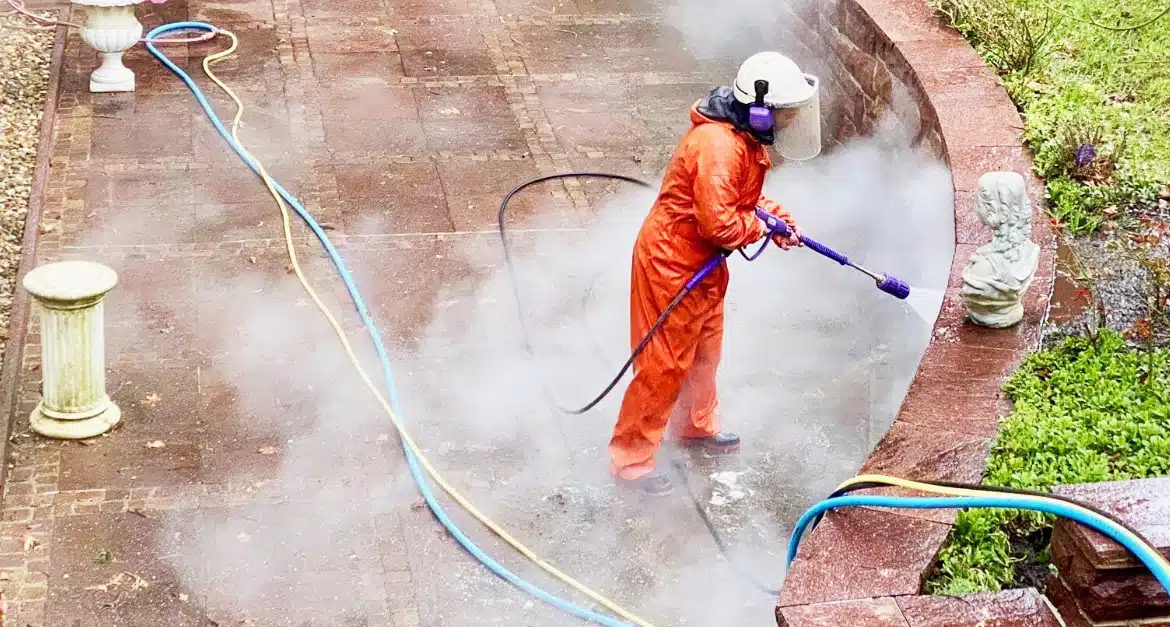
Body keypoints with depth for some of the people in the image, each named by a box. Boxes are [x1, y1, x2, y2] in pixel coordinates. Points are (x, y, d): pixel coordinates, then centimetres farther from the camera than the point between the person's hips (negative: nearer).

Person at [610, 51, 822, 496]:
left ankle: (696, 426, 47)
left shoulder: (745, 138, 2)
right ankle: (631, 459, 11)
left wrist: (776, 217, 3)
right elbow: (719, 223, -32)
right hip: (672, 261, -10)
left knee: (704, 350, 26)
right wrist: (761, 226, -14)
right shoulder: (717, 146, -31)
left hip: (703, 262, 10)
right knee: (663, 364, -1)